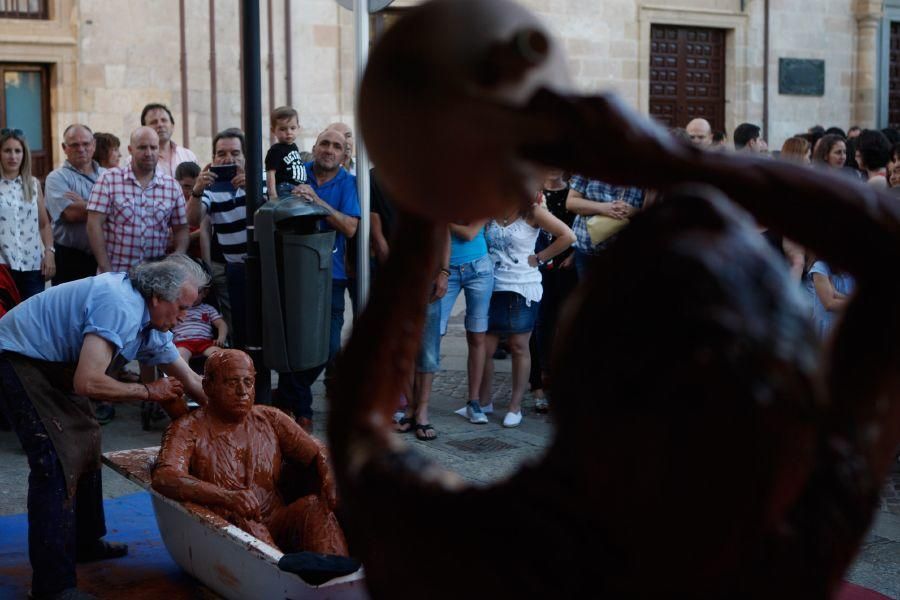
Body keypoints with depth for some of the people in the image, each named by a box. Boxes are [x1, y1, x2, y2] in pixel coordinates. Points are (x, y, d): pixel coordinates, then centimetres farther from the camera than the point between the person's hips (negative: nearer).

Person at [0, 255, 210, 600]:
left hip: (50, 364, 11)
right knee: (58, 461, -15)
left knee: (84, 440, 17)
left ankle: (84, 542, 33)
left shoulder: (151, 324, 4)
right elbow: (87, 383, -35)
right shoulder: (121, 307, -28)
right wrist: (149, 391, -21)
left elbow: (191, 383, 14)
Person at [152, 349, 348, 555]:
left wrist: (330, 480, -16)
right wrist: (227, 497, -34)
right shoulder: (188, 430, 0)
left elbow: (319, 453, 11)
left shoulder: (270, 420, 15)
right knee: (241, 521, -34)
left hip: (277, 526, 4)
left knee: (314, 505, -24)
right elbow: (163, 479, -18)